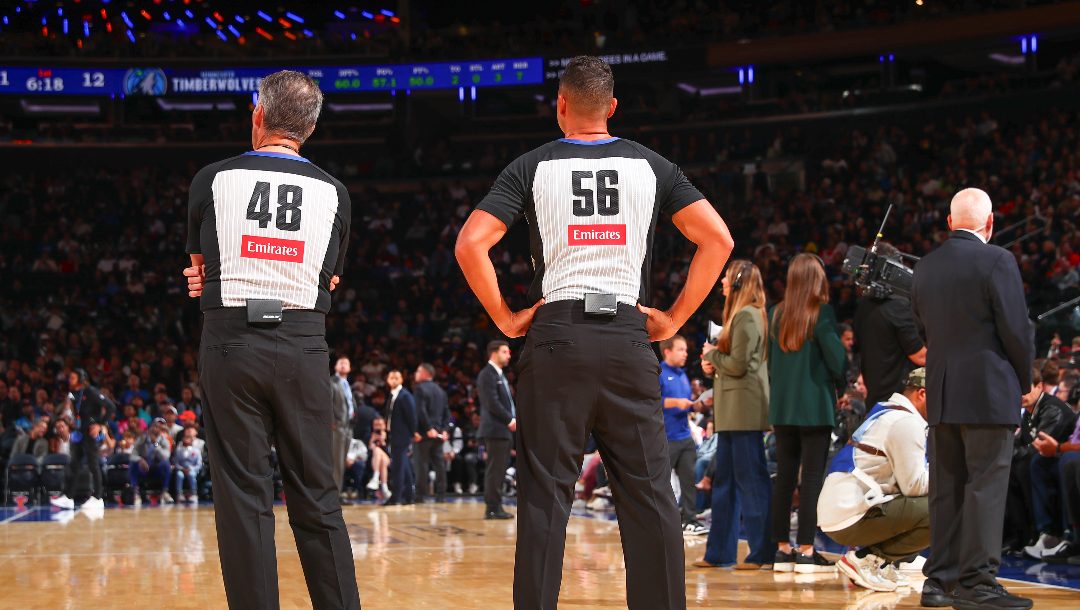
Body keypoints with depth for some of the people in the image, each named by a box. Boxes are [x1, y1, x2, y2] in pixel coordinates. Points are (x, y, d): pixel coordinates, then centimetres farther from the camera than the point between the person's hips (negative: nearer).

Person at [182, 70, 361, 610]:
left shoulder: (212, 179, 2)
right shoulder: (333, 192, 7)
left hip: (231, 342, -2)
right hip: (303, 347, 2)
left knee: (243, 498, 2)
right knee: (317, 500, 7)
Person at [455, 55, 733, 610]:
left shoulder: (531, 167, 4)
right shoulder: (650, 166, 8)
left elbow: (470, 244, -6)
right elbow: (718, 240, 3)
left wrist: (504, 317, 3)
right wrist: (675, 318, 8)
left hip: (556, 336, -1)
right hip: (629, 337, 1)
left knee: (545, 496, 3)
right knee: (649, 493, 5)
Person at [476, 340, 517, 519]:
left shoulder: (500, 375, 21)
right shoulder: (487, 375, -11)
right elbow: (492, 404, -19)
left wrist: (513, 420, 7)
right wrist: (510, 420, -14)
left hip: (503, 430, 10)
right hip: (495, 430, -10)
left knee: (499, 471, 11)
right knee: (495, 470, -8)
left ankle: (495, 507, 14)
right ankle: (492, 508, -7)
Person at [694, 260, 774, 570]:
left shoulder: (747, 316, -12)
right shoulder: (739, 315, 19)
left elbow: (738, 365, -18)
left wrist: (712, 355, -2)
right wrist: (712, 365, 5)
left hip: (744, 408, -11)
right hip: (732, 411, 11)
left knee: (751, 478, -7)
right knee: (724, 478, 12)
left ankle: (763, 551, -4)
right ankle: (720, 551, 16)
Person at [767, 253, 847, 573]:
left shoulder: (777, 314, 7)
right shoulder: (822, 312, -9)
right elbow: (836, 356, -10)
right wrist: (843, 383, 7)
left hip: (782, 406, 5)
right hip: (815, 406, -5)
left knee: (785, 477, 9)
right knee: (812, 477, -3)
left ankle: (783, 548, 12)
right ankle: (806, 551, -6)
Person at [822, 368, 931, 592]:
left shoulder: (886, 413, 20)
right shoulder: (906, 422, -11)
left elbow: (906, 476, 22)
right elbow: (914, 485, -14)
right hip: (850, 520, -10)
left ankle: (869, 557, 6)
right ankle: (867, 559, -11)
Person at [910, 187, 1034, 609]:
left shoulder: (925, 267, 9)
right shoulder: (997, 262, -10)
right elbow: (1017, 329, -11)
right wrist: (1024, 380, 3)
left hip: (941, 395, 6)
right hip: (989, 392, -6)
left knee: (946, 490, 11)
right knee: (986, 486, -4)